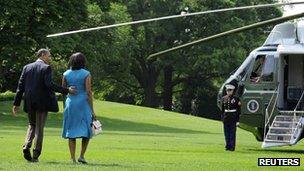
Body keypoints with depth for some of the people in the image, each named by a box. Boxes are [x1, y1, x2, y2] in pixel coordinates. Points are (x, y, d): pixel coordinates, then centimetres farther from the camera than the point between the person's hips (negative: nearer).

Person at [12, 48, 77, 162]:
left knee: (32, 125, 19)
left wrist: (16, 103, 7)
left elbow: (21, 86, 5)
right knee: (39, 128, 3)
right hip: (42, 102, -4)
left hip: (30, 103, 4)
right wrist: (66, 90, -17)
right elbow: (49, 84, -20)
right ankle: (35, 155, 0)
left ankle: (27, 145, -5)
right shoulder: (46, 68, -7)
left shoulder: (27, 68, 8)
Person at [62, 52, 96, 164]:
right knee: (86, 131, 9)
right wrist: (92, 110, -9)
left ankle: (72, 158, 3)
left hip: (70, 104, 3)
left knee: (71, 132, 8)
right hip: (83, 104, -3)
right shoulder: (86, 74, -7)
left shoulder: (66, 74, 3)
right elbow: (88, 92, -11)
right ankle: (82, 156, -1)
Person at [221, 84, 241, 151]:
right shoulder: (224, 98, 8)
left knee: (232, 133, -4)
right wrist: (222, 118, 9)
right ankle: (228, 146, 14)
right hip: (226, 117, 4)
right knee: (226, 133, 6)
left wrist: (237, 120, -6)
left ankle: (232, 147, -1)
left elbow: (238, 110, -2)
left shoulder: (235, 99, -3)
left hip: (233, 117, -4)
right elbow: (222, 109, 14)